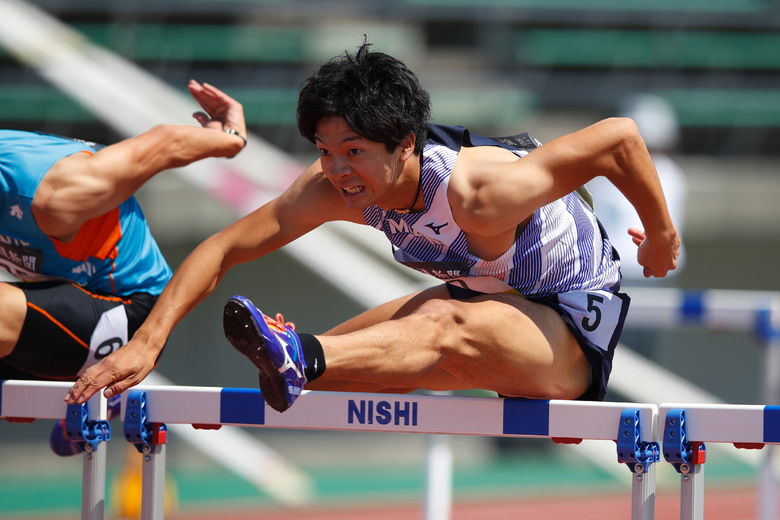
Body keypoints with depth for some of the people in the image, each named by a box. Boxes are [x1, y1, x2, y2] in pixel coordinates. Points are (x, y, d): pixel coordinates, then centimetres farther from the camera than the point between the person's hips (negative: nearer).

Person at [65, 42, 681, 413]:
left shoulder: (478, 192, -34)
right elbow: (224, 248, -14)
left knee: (445, 329, -40)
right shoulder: (335, 187, -15)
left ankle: (301, 360, -62)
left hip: (576, 332, -9)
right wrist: (148, 342, -25)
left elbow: (619, 138, -29)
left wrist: (662, 237, -13)